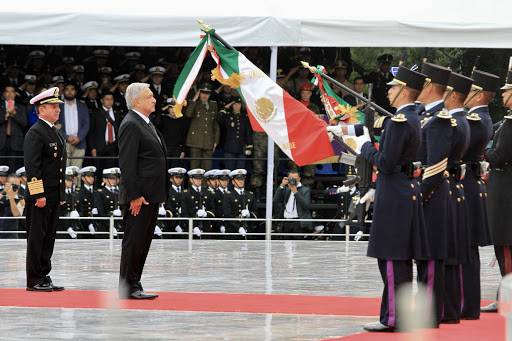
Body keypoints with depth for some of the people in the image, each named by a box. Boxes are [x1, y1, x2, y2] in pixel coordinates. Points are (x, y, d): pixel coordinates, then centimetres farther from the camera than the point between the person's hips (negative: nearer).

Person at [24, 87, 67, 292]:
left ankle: (44, 277, 16)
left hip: (54, 196, 9)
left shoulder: (56, 133, 17)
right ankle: (34, 280, -1)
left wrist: (60, 194, 20)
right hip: (40, 195, -9)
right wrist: (38, 194, -21)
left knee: (48, 237, 11)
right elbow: (32, 167, -18)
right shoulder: (35, 133, -12)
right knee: (36, 237, -4)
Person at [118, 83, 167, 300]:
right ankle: (128, 288, -1)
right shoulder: (130, 125, -14)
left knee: (143, 242, 11)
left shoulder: (146, 124, 18)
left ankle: (133, 286, 15)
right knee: (133, 241, -5)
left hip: (151, 196, 10)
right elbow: (127, 164, -19)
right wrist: (135, 196, -22)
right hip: (139, 197, -10)